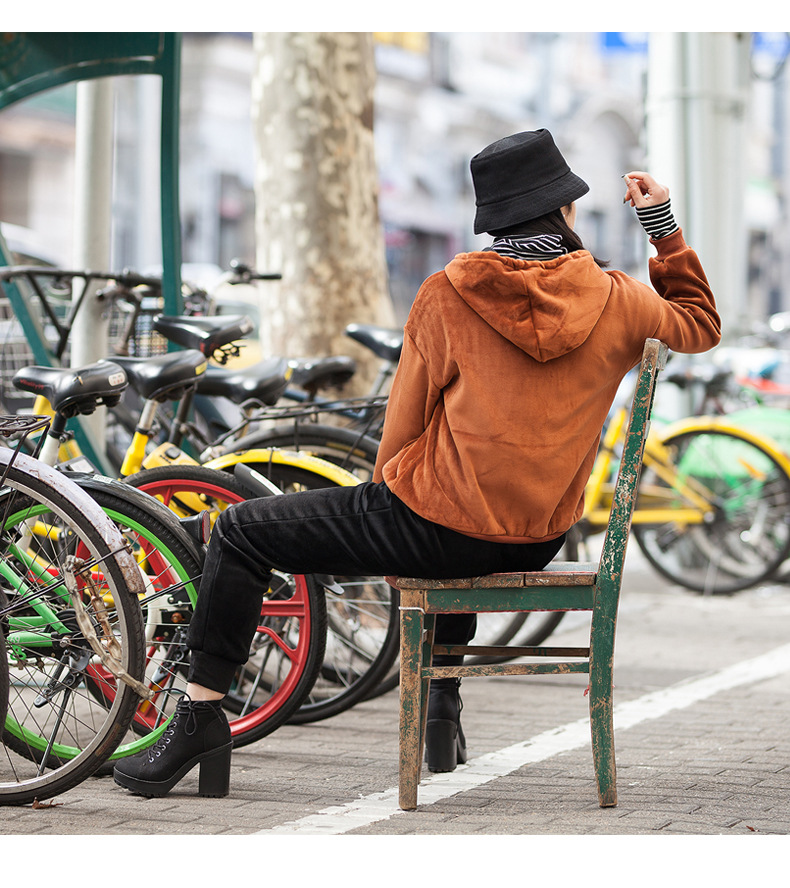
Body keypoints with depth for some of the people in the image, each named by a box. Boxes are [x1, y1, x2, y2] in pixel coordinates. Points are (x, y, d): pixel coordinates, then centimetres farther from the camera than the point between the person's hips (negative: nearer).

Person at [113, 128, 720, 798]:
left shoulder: (447, 296, -8)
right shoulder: (616, 301, -2)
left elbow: (403, 428, -1)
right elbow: (701, 325, 19)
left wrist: (388, 522, 15)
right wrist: (663, 223, 23)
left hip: (439, 527, -5)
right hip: (539, 543, 5)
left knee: (240, 532, 10)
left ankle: (202, 716, 5)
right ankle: (443, 705, 47)